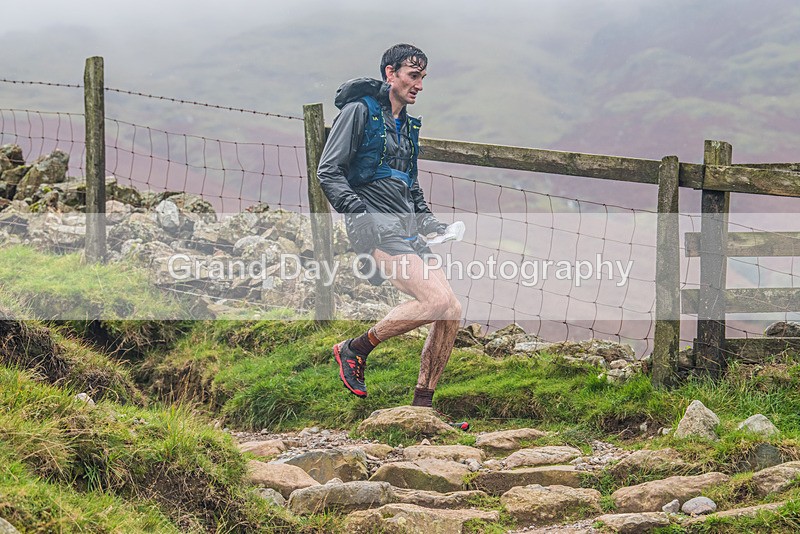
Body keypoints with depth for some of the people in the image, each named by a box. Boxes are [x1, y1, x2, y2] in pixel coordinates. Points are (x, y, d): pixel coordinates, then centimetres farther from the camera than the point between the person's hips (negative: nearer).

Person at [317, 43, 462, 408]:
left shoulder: (407, 126, 24)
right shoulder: (359, 111, -2)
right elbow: (328, 172, -9)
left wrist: (431, 223, 17)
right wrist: (362, 214, -20)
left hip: (408, 231, 8)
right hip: (376, 230, -8)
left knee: (452, 312, -4)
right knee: (437, 300, -23)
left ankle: (422, 406, 5)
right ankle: (354, 350, -6)